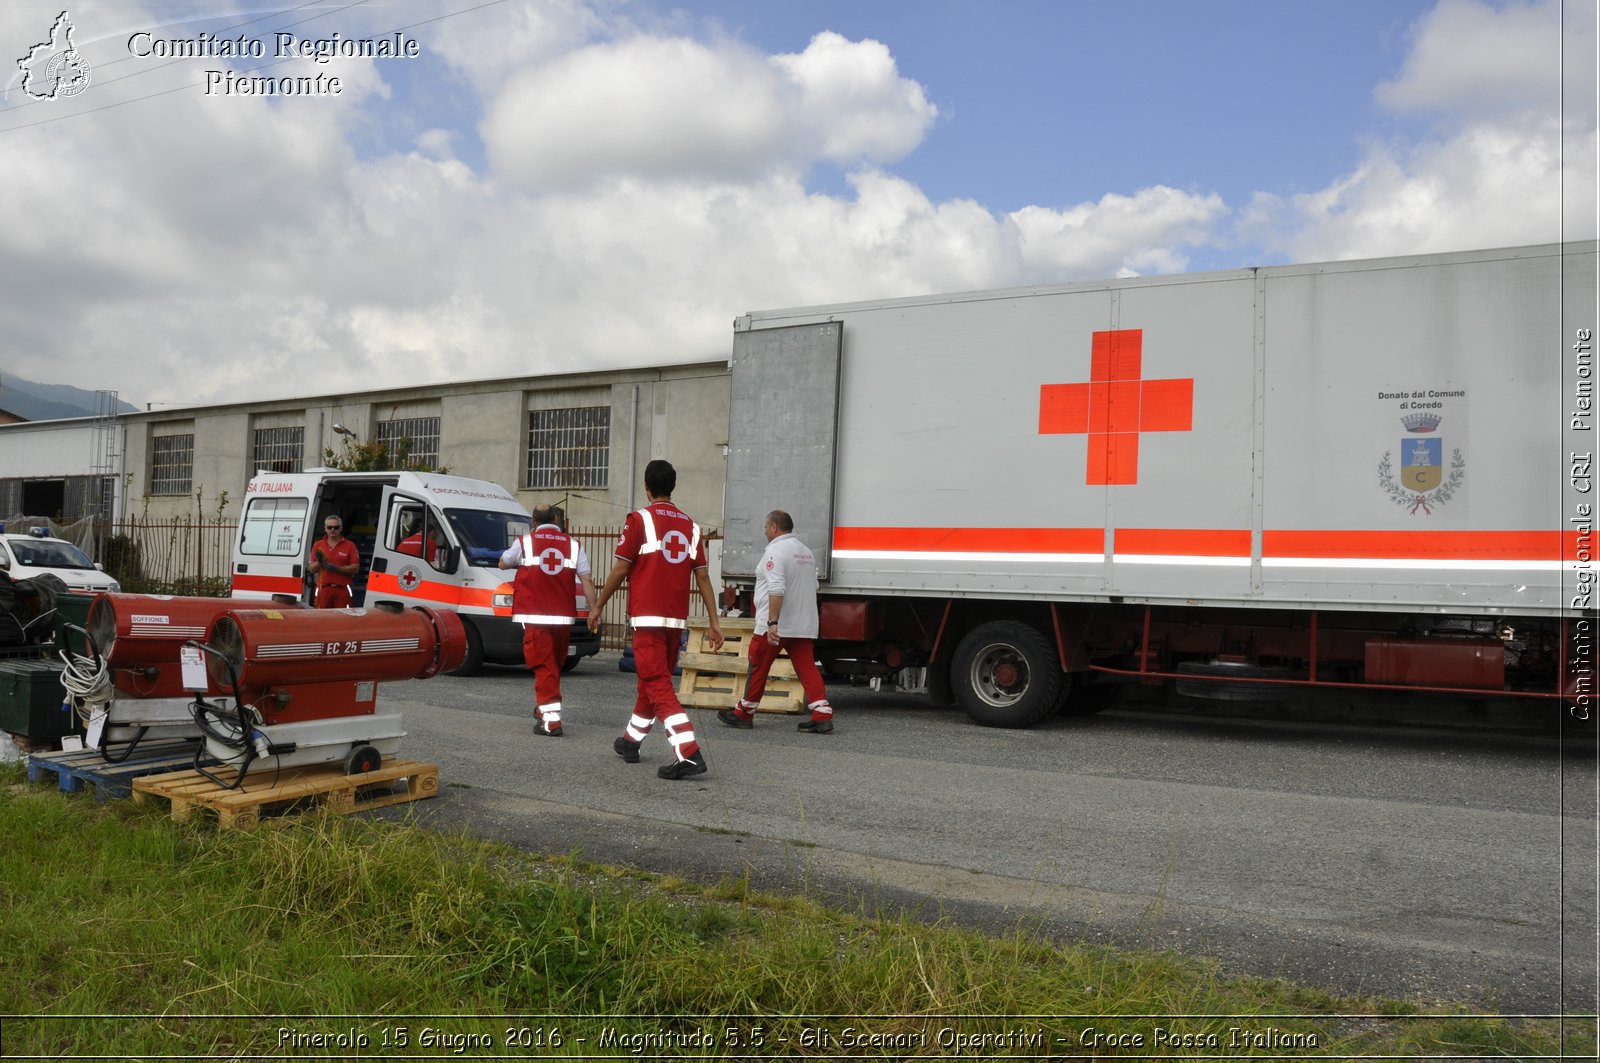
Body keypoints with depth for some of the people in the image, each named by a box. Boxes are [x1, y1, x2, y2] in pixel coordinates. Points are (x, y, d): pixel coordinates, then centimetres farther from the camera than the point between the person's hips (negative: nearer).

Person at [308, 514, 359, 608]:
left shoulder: (350, 546, 4)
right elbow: (311, 568, 13)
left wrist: (336, 568, -13)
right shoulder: (318, 545, 13)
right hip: (324, 589, 2)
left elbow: (355, 568, -3)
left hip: (342, 589, -2)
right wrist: (319, 562, -9)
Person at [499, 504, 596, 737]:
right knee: (555, 664, 19)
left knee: (543, 666, -3)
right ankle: (543, 709, 35)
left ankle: (551, 720, -11)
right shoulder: (572, 544, 5)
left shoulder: (525, 542, 0)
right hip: (563, 616, 3)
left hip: (534, 616, -3)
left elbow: (503, 563, 17)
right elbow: (586, 580, 0)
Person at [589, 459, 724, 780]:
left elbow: (620, 569, -6)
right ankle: (631, 741, 36)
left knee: (658, 687, -8)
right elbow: (702, 577, 7)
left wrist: (597, 606, 6)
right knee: (653, 681, 19)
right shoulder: (690, 526, 10)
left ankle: (689, 753, -20)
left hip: (648, 617, -6)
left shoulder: (639, 519, -5)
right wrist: (714, 623, 9)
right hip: (677, 618, 6)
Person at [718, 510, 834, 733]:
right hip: (803, 625, 7)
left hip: (775, 625, -7)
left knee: (758, 667, 6)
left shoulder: (775, 551, -13)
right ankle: (823, 715, -6)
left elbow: (777, 589, -24)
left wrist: (772, 622, -26)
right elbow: (813, 587, 23)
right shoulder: (806, 551, 15)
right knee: (806, 667, 4)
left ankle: (744, 713, 17)